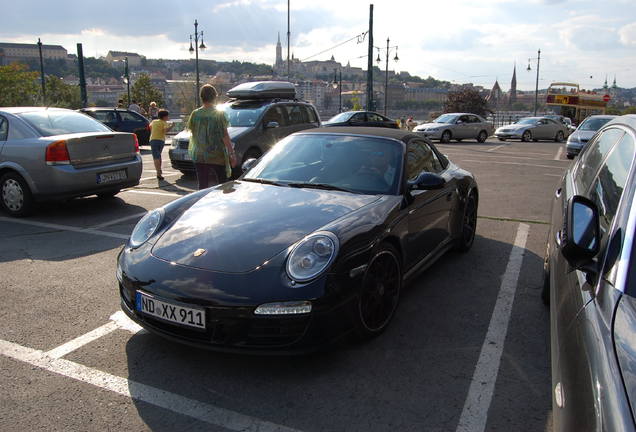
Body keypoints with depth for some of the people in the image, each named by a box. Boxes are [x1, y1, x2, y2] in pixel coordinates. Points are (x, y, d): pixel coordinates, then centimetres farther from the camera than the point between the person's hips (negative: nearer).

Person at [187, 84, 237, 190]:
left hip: (199, 156, 3)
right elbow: (225, 136, -11)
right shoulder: (219, 114, -8)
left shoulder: (195, 114, 0)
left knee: (202, 186, 7)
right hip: (217, 157, -3)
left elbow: (190, 128, 12)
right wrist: (232, 154, -7)